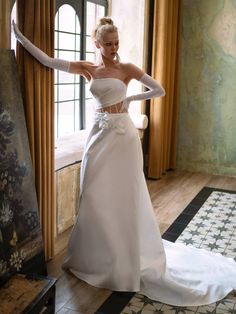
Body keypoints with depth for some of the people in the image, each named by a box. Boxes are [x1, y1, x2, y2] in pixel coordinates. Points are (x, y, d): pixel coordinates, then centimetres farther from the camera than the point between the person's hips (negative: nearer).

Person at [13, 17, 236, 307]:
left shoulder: (127, 69, -1)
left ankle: (126, 257, 18)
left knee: (124, 195, 3)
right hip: (99, 134, 3)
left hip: (122, 135, -3)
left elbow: (159, 90, 0)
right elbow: (48, 61, 1)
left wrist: (130, 99, -3)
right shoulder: (87, 69, 5)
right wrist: (21, 38, -2)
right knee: (96, 195, 7)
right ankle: (96, 254, 26)